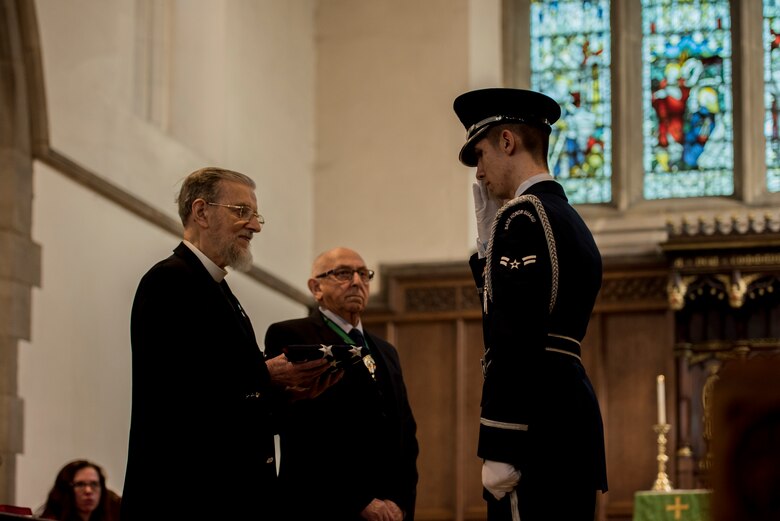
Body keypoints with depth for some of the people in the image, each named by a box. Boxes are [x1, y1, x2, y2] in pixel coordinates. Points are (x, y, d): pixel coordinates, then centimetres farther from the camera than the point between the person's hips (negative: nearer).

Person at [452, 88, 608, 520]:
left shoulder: (523, 215, -10)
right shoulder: (571, 221, 19)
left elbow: (515, 342, -18)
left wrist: (497, 450, -19)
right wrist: (489, 234, 20)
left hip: (536, 422, -10)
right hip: (572, 407, 10)